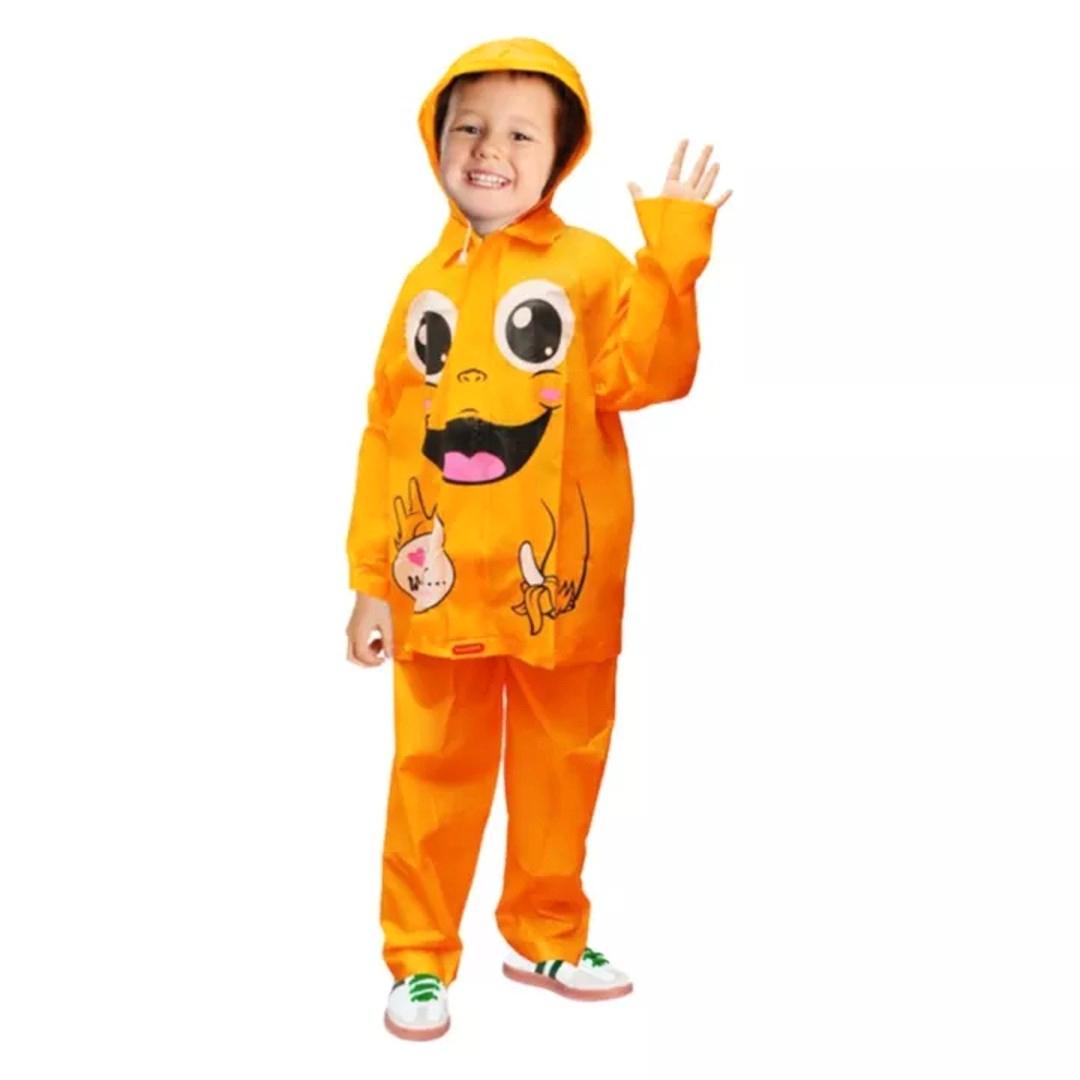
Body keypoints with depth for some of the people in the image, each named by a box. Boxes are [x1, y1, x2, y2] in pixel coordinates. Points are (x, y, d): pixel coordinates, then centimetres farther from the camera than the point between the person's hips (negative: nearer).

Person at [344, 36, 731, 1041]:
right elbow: (384, 435, 5)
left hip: (557, 579, -1)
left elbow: (644, 375, -19)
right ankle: (419, 956, 23)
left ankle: (545, 936, 32)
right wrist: (370, 578, 2)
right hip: (439, 581, 2)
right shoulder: (424, 282, 6)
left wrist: (671, 257, -28)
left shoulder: (592, 265, -2)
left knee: (561, 768, 12)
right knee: (434, 772, 9)